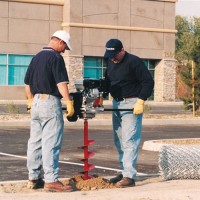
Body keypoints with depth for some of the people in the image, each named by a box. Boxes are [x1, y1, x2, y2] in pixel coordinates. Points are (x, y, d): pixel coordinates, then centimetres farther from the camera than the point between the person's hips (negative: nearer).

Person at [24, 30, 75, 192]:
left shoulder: (37, 57, 15)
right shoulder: (56, 57, -10)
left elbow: (27, 82, 21)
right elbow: (61, 83, -18)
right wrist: (69, 102, -17)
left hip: (36, 102, 8)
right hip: (50, 102, -8)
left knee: (35, 142, 11)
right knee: (51, 143, -8)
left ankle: (33, 178, 16)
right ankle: (51, 180, -9)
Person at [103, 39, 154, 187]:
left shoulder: (134, 62, -13)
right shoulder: (110, 62, 10)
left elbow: (148, 82, -14)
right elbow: (107, 81, 22)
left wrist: (140, 102, -21)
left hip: (132, 104, -8)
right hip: (117, 103, 8)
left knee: (129, 140, -12)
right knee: (119, 141, 9)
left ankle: (129, 176, -14)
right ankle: (124, 171, 17)